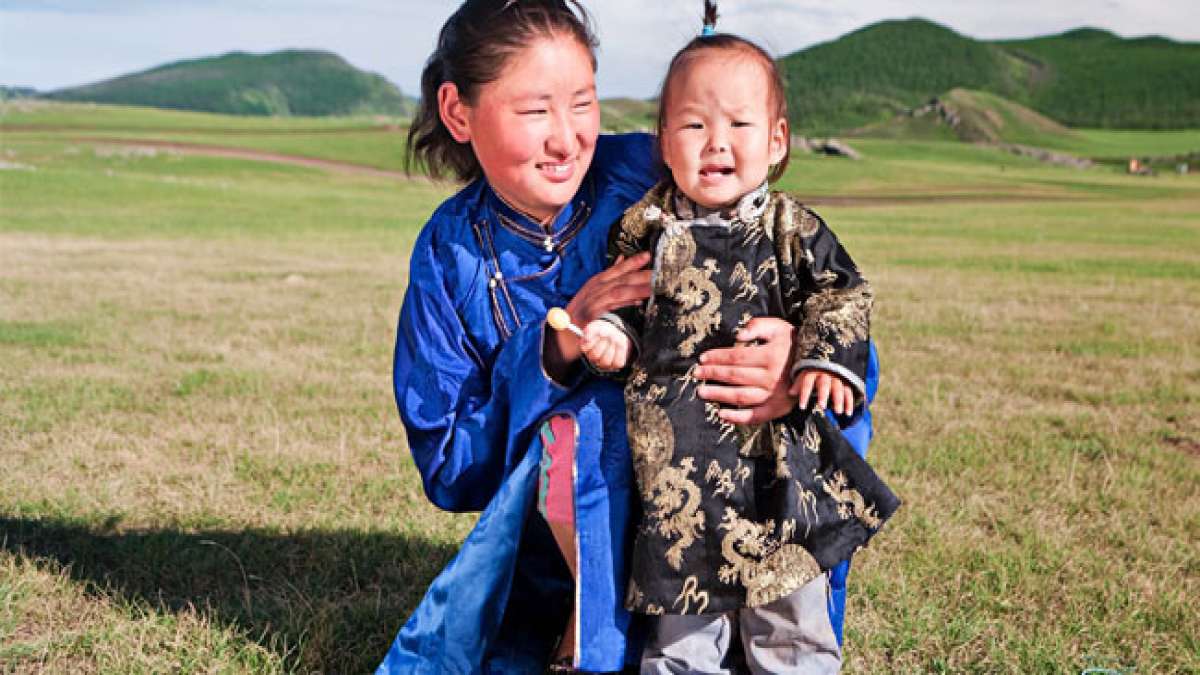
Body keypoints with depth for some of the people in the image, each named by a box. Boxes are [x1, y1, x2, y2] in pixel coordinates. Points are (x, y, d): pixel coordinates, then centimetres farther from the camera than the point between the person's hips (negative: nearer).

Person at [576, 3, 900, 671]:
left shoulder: (792, 229, -2)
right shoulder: (643, 228, 3)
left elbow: (843, 294, 0)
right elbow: (620, 301, 13)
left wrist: (828, 358, -16)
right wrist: (609, 333, -7)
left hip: (773, 454, -1)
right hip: (677, 459, 1)